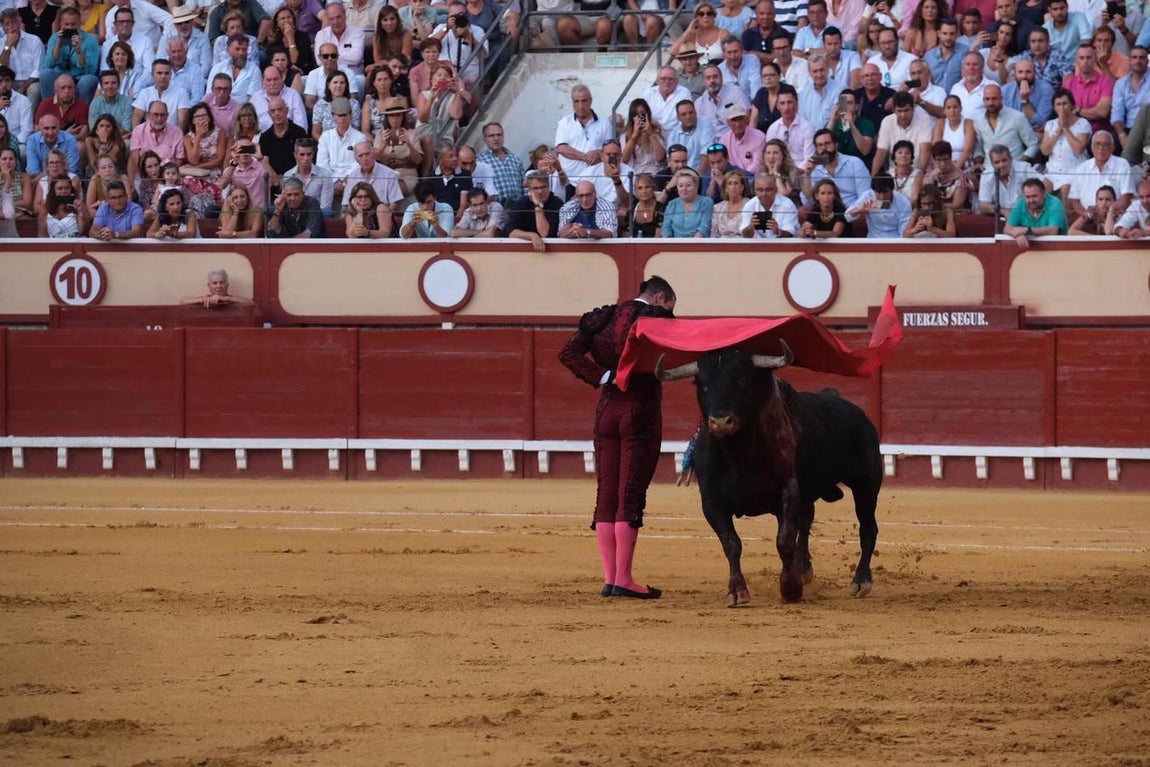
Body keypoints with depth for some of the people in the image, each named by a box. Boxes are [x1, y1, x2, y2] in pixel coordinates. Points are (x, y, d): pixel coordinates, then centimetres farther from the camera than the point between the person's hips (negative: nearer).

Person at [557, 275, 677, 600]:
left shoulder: (603, 319, 12)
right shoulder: (657, 317, -4)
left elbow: (568, 352, 2)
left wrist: (601, 377, -1)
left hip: (606, 411, 5)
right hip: (641, 411, -5)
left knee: (607, 494, 8)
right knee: (631, 495, -4)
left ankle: (609, 578, 7)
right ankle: (624, 579, -6)